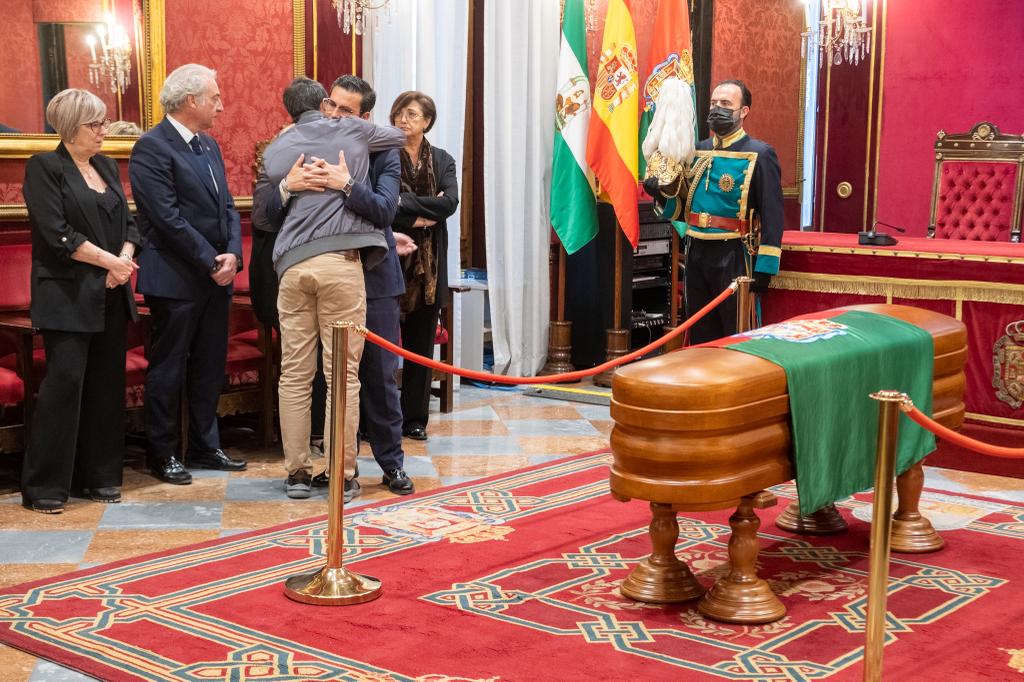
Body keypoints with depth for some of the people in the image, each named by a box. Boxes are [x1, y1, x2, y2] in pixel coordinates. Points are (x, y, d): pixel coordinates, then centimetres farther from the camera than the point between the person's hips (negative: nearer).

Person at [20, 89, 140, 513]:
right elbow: (57, 232, -15)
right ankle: (44, 486, -1)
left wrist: (125, 259, -7)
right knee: (64, 382, -9)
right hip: (67, 296, -6)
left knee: (106, 384, 7)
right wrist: (109, 261, -14)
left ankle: (100, 477, 16)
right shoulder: (45, 168, -5)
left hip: (111, 295, 7)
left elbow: (128, 223, 13)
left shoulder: (107, 166, 15)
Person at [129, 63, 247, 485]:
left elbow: (227, 206, 12)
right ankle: (162, 454, 13)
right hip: (176, 279, -8)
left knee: (210, 366, 13)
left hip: (216, 276, 8)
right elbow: (168, 217, -18)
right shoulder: (152, 148, -12)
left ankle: (205, 447, 24)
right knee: (168, 367, 3)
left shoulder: (209, 146, 14)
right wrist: (211, 261, -16)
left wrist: (233, 254, -5)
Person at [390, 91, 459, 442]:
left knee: (421, 343, 8)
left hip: (428, 263, 3)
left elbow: (450, 202, -8)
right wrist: (419, 216, -16)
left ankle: (414, 418, 16)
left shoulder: (442, 160, 9)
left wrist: (404, 202, -15)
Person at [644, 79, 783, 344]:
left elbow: (772, 216, -11)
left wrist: (764, 268, -16)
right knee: (701, 338, 14)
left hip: (734, 258, -6)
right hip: (696, 255, 6)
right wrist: (664, 193, -4)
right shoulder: (696, 151, 11)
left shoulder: (759, 155, -6)